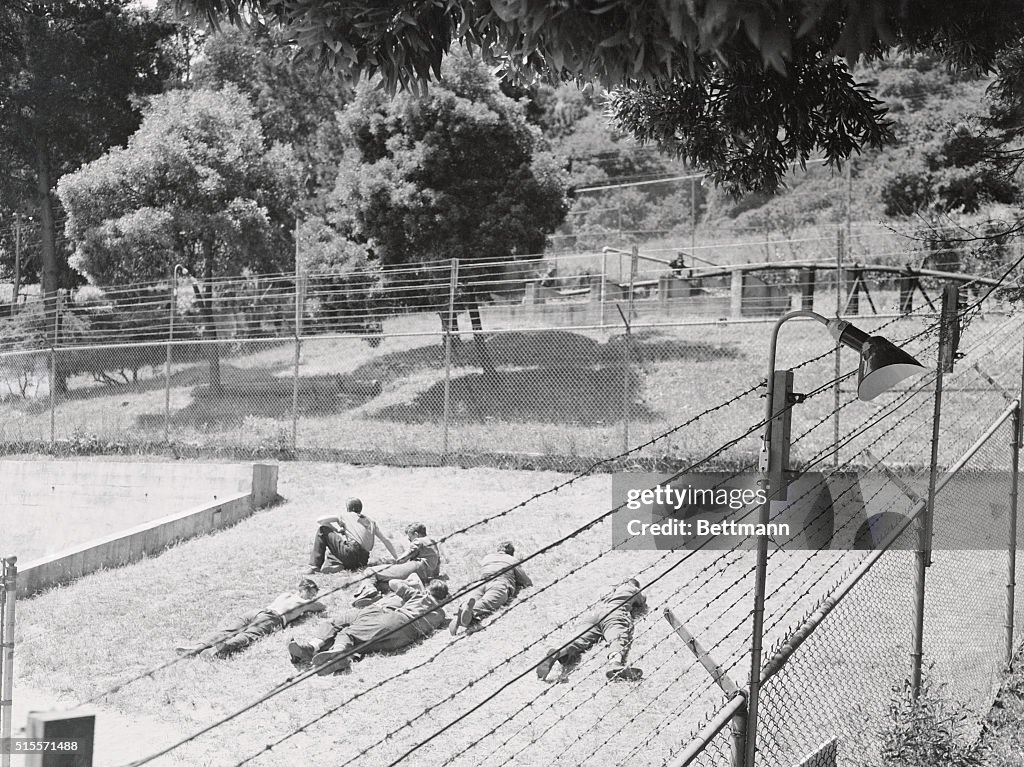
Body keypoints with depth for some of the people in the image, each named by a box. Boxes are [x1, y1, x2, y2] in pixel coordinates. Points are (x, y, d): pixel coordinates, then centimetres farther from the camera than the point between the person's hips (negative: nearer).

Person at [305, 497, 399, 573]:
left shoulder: (345, 515, 13)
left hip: (350, 553, -6)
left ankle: (315, 566, 3)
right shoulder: (370, 521, 25)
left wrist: (337, 529, 23)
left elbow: (319, 520, 11)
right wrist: (397, 559, 25)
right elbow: (386, 541, 21)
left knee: (323, 529, 11)